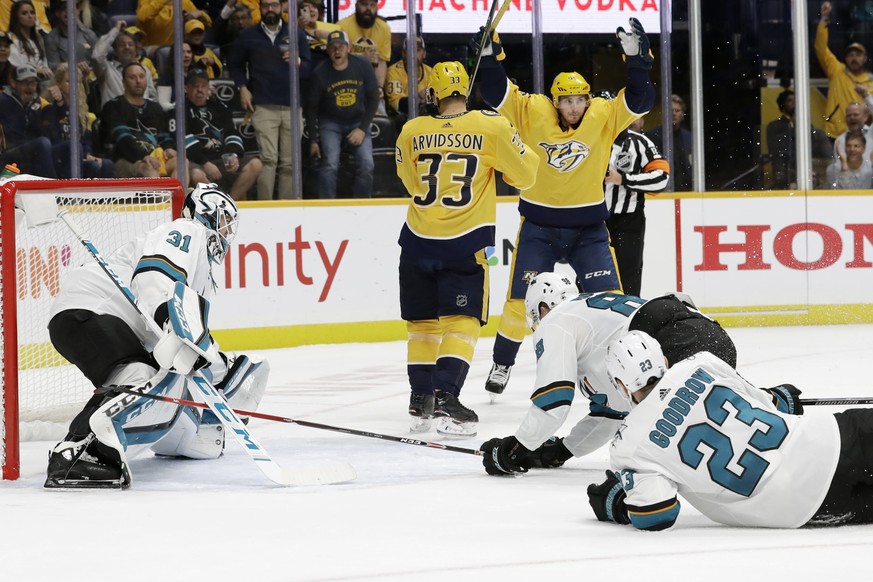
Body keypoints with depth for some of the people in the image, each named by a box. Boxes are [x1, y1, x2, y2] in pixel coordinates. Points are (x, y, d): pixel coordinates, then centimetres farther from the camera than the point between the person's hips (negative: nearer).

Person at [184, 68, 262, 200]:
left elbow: (232, 134, 15)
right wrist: (205, 163, -20)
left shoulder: (219, 107, 18)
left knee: (255, 164, -13)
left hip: (222, 161, 6)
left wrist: (234, 155, -7)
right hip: (195, 163, -6)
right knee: (196, 175, -40)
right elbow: (183, 139, -13)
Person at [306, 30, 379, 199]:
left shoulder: (362, 67, -9)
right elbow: (311, 108, -2)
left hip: (357, 121, 1)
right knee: (330, 165, -20)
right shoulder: (320, 73, -11)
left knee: (366, 164, -13)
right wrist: (313, 140, -3)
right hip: (330, 123, -1)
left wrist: (362, 128, -9)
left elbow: (373, 99, -1)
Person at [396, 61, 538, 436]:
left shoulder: (411, 133, 0)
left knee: (422, 320, 15)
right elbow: (525, 173, 1)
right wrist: (501, 160, 20)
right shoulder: (492, 127, -7)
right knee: (461, 320, -2)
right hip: (467, 244, -3)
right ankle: (445, 397, -18)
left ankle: (421, 401, 20)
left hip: (419, 241, 3)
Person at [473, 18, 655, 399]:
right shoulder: (532, 112, -8)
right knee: (521, 300, 1)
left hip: (588, 227, 1)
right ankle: (502, 364, 18)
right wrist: (489, 56, -25)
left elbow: (639, 99, -15)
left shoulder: (605, 115, -6)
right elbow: (496, 92, -11)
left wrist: (636, 57, -26)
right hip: (538, 226, 0)